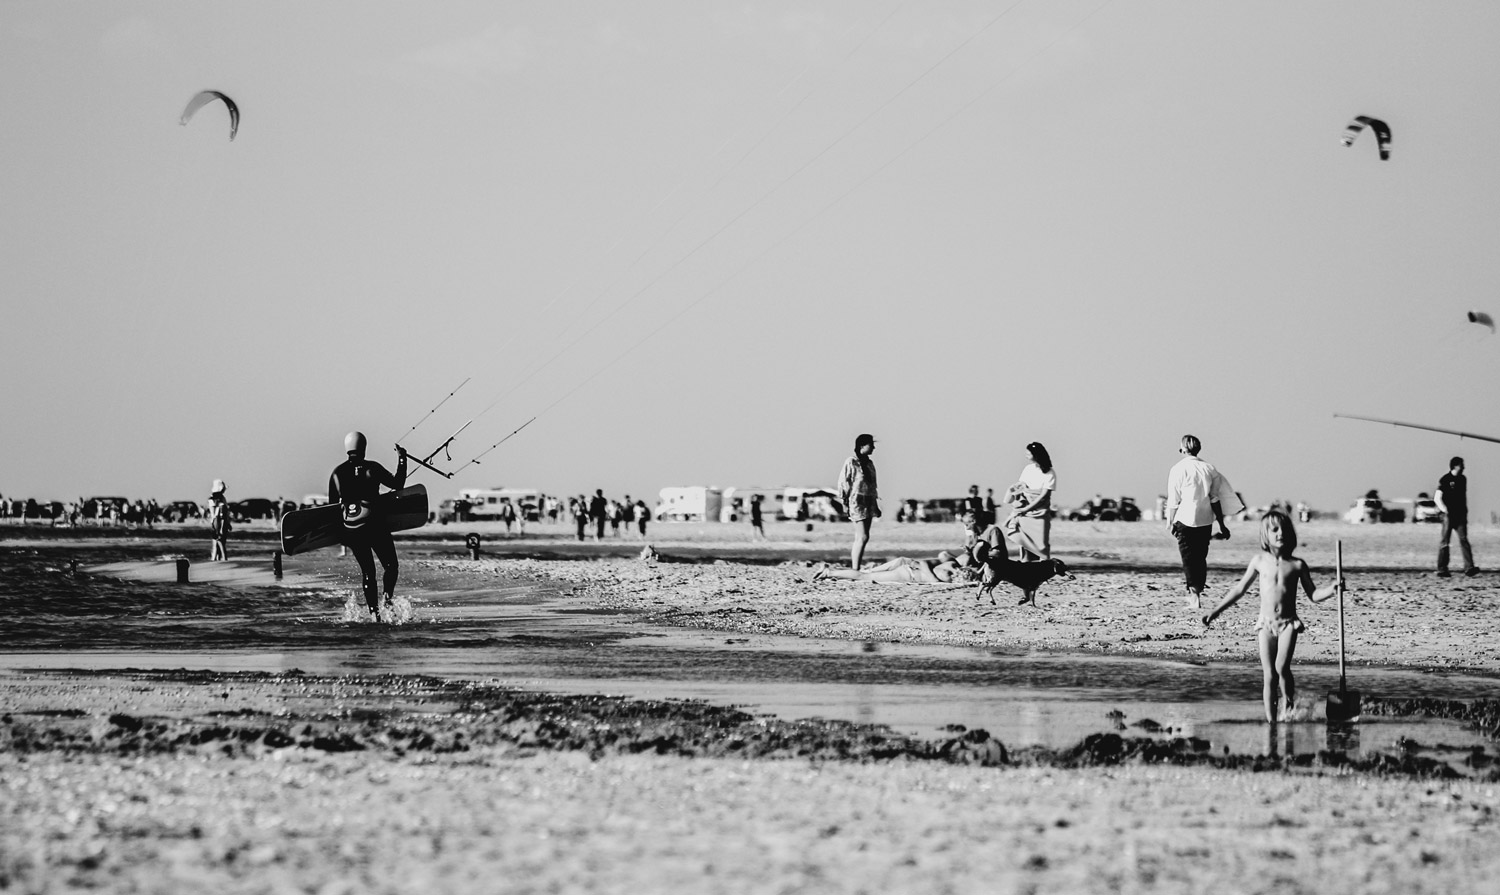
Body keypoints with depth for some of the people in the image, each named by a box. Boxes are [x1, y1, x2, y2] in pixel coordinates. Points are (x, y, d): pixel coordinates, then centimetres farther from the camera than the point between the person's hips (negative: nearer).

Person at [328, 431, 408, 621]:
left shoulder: (337, 473, 4)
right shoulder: (372, 468, -5)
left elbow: (332, 505, 8)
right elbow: (397, 484, 1)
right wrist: (401, 460, 11)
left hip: (351, 530, 3)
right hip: (375, 526, -3)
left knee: (367, 570, 11)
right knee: (390, 566, 11)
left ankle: (374, 612, 2)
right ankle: (387, 597, -12)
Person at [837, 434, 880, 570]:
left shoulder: (869, 463, 14)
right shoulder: (851, 463, -8)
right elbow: (843, 483, -8)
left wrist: (876, 505, 20)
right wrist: (845, 504, -12)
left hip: (868, 504, 8)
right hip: (857, 503, -8)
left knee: (860, 539, 8)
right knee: (863, 537, -15)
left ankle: (853, 567, 11)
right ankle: (855, 570, -15)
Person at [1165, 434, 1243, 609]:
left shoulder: (1178, 469, -8)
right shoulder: (1209, 468, 2)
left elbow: (1173, 501, -7)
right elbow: (1215, 498, 4)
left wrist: (1170, 522, 4)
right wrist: (1221, 524, 9)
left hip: (1185, 519, -4)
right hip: (1205, 520, 4)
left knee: (1188, 557, -1)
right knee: (1201, 557, 14)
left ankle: (1193, 591, -13)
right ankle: (1198, 591, 17)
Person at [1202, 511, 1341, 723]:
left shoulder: (1296, 565, 1)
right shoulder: (1260, 561, 4)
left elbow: (1314, 595, 5)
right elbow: (1240, 589, 12)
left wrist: (1331, 589, -15)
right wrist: (1215, 611, 12)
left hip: (1288, 624, -1)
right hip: (1266, 624, 1)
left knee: (1281, 667, -21)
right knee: (1269, 675, -2)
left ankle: (1289, 702, 5)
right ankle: (1271, 720, 4)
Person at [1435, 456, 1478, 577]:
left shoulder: (1463, 479, 12)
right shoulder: (1445, 480, -5)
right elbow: (1437, 498, -7)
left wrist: (1465, 511, 15)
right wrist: (1445, 511, -15)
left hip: (1461, 516, 5)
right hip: (1449, 516, -5)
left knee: (1464, 540, -6)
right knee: (1445, 542, 0)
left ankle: (1469, 568, -16)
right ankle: (1442, 570, 6)